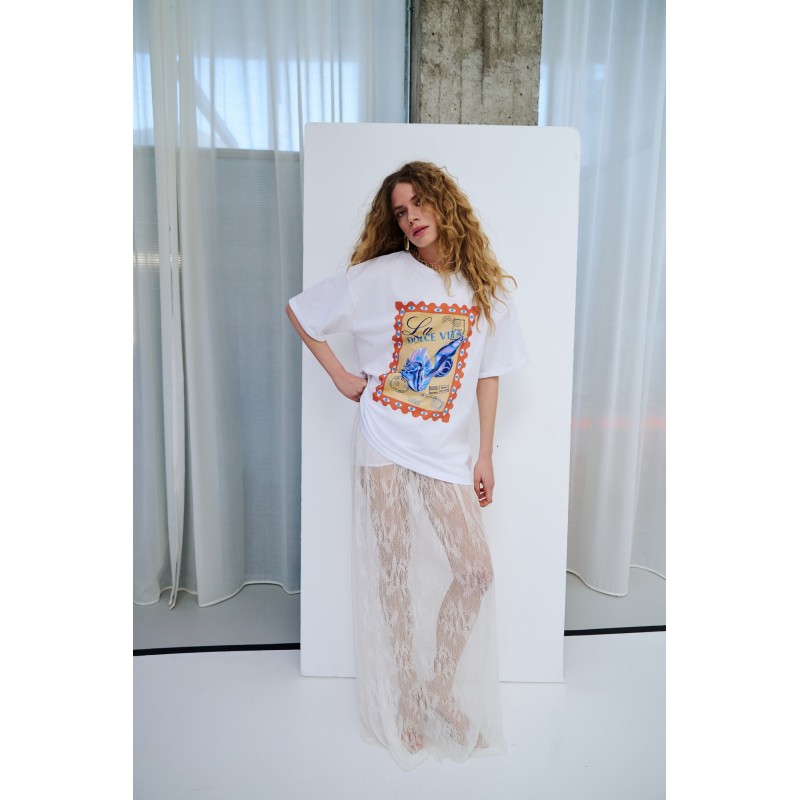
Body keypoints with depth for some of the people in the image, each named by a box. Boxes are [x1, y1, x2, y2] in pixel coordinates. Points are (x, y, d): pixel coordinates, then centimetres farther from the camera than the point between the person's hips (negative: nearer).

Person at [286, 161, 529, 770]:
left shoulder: (485, 289, 4)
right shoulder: (380, 275, -3)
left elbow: (488, 375, 6)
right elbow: (300, 311, 4)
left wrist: (485, 456, 5)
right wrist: (340, 375, -2)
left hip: (446, 450, 3)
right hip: (384, 441, -2)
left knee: (475, 573, 3)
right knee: (394, 571, 7)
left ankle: (439, 686, 29)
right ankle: (405, 694, 30)